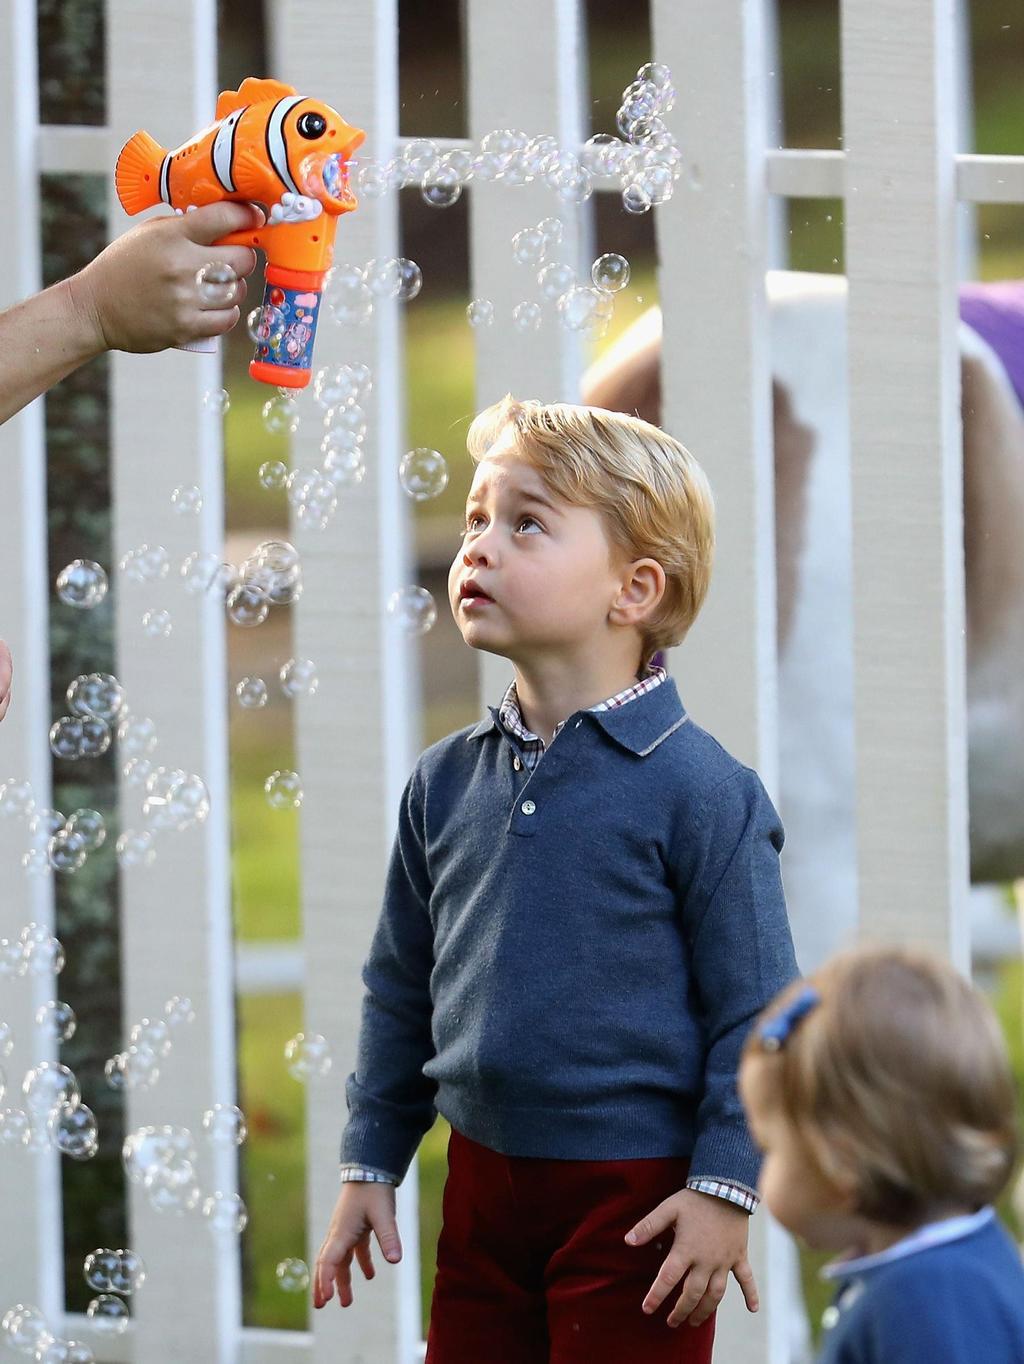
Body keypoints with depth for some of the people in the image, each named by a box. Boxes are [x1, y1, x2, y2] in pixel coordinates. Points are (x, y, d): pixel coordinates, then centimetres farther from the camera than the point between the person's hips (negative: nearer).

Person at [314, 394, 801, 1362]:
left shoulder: (697, 790, -12)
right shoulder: (447, 782, 6)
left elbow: (755, 1008, -10)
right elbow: (400, 990, 15)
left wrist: (725, 1190, -12)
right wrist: (370, 1166, 14)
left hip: (635, 1201, -6)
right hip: (484, 1183, 6)